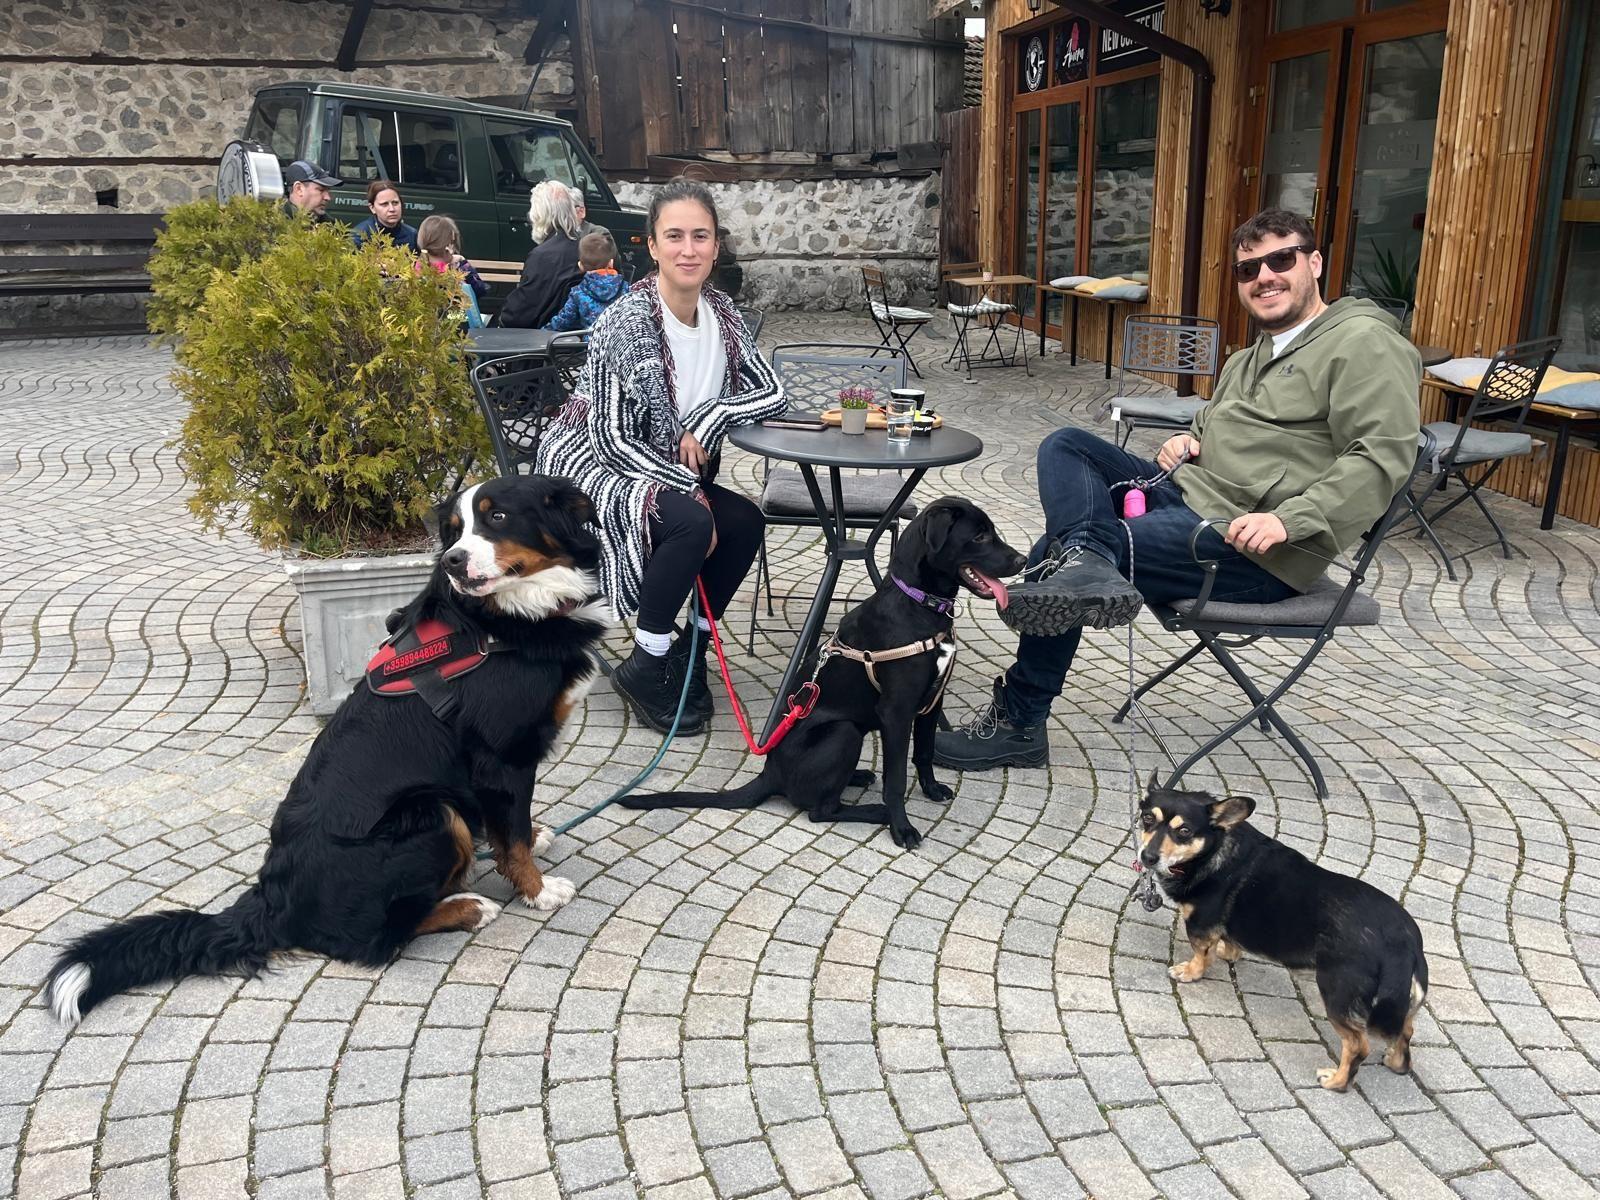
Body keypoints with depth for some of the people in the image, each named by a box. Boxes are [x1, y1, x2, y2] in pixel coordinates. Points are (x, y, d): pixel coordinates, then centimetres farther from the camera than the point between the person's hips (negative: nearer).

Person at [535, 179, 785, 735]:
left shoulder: (722, 313, -2)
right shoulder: (625, 321, -22)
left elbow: (771, 392, -1)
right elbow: (610, 436, -23)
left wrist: (708, 420, -18)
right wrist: (691, 492, -24)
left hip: (671, 472, 7)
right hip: (590, 465, -6)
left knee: (745, 522, -15)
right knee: (690, 522, -30)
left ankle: (691, 650, 5)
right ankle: (645, 668, -11)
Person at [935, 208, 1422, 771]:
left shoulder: (1364, 342, -6)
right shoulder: (1247, 361, 23)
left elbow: (1382, 456, -17)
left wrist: (1289, 519, -27)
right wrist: (1186, 442, 10)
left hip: (1256, 550, -9)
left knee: (1053, 556, -16)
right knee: (1065, 445, -5)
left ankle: (1019, 723, -3)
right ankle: (1085, 561, -35)